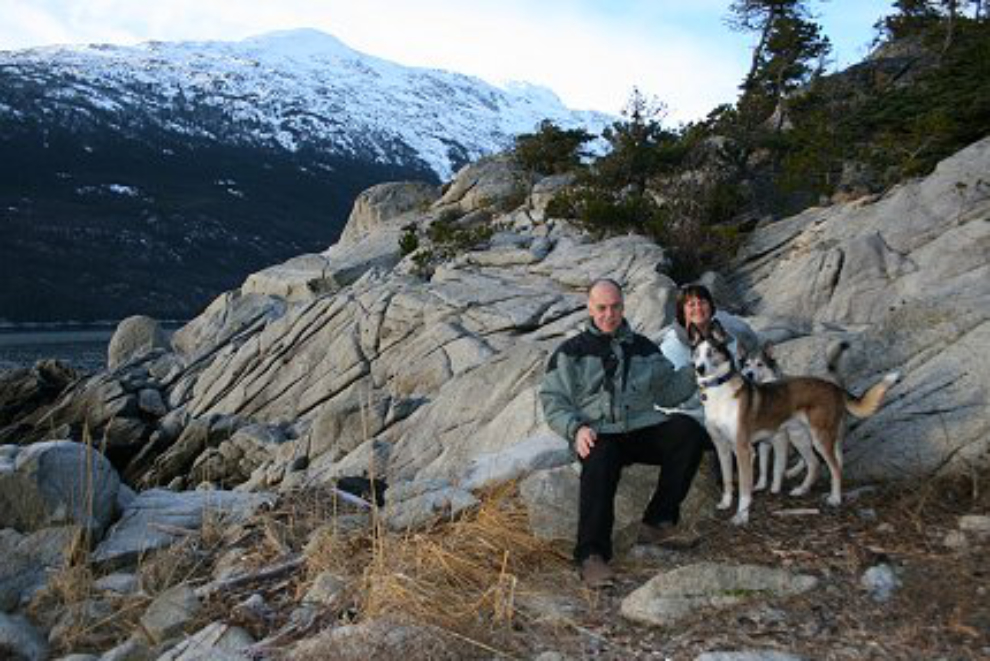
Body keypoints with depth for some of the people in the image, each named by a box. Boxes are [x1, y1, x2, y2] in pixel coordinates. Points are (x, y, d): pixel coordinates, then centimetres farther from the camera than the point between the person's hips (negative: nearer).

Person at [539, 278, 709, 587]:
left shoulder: (643, 347, 21)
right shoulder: (571, 352, 11)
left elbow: (667, 392, 22)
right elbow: (553, 400, 4)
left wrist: (694, 371, 4)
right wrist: (576, 428, -14)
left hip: (643, 427, 3)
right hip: (598, 433, -3)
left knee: (689, 431, -24)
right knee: (600, 461, -37)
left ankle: (658, 522, -19)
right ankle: (591, 555, -33)